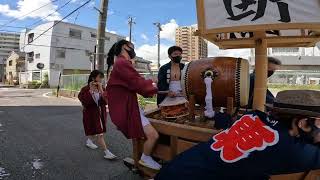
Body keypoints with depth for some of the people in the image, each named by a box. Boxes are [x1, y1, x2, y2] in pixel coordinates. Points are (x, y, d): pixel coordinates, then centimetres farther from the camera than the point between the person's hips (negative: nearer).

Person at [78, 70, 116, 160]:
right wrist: (91, 90, -24)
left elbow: (105, 101, -10)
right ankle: (106, 152, -6)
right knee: (99, 133, -9)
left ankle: (89, 141, 50)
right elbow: (85, 102, -22)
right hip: (91, 114, -6)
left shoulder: (102, 89, 2)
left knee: (98, 131, 21)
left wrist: (101, 90, -21)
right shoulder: (85, 89, -11)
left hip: (101, 113, 6)